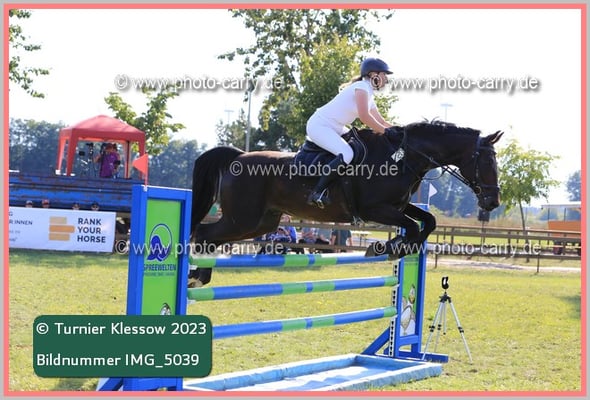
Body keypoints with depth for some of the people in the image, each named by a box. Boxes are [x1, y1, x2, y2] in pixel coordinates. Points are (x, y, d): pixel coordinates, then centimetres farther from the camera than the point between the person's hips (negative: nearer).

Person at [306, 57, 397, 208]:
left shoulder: (369, 96, 16)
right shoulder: (362, 87, -13)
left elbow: (381, 122, 21)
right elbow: (364, 116, -25)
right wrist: (385, 131, -18)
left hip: (335, 128, 10)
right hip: (319, 126, -10)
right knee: (346, 154, -28)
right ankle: (316, 193, -25)